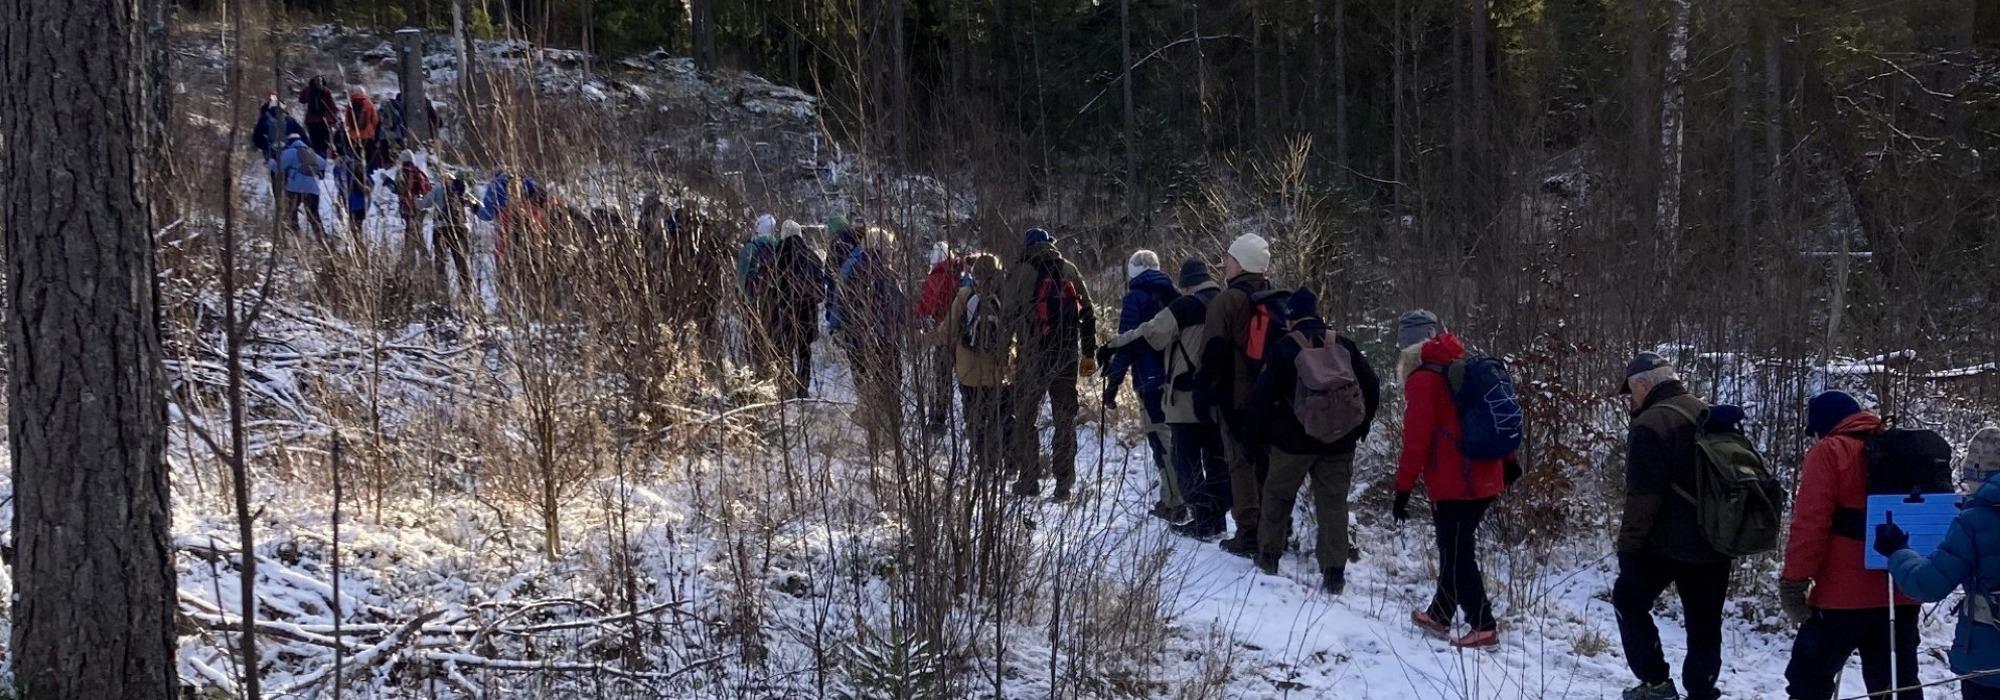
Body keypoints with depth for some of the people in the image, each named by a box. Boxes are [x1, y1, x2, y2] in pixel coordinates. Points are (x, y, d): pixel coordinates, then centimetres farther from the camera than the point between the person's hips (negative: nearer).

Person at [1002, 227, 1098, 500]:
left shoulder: (1020, 273, -3)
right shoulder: (1070, 271, 8)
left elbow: (1008, 315, -6)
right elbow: (1088, 314, 11)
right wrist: (1089, 354, 17)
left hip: (1032, 355, -3)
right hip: (1067, 356, 3)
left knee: (1025, 418, 9)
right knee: (1065, 420, 9)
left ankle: (1030, 479, 7)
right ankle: (1064, 483, 7)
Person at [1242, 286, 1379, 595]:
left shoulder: (1284, 347, -6)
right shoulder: (1344, 345, 3)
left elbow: (1264, 395, -8)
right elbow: (1371, 386, 8)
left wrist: (1253, 435, 2)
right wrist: (1361, 424, 20)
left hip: (1294, 440, -2)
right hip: (1339, 442, 2)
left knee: (1278, 494, 16)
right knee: (1333, 502, 5)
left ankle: (1268, 555, 22)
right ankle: (1334, 572, 0)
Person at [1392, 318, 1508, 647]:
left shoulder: (1422, 380, -11)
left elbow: (1416, 439, -15)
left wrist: (1403, 488, -10)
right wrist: (1507, 461, 27)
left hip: (1453, 484, -8)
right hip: (1485, 480, 8)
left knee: (1456, 554, -1)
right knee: (1456, 548, 18)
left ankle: (1483, 626, -2)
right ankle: (1440, 614, 29)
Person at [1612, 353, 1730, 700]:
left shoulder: (1650, 424, -15)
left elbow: (1642, 495, -19)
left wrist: (1629, 544, -12)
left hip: (1668, 541, -7)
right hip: (1716, 541, 7)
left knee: (1629, 600, 13)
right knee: (1704, 622, 12)